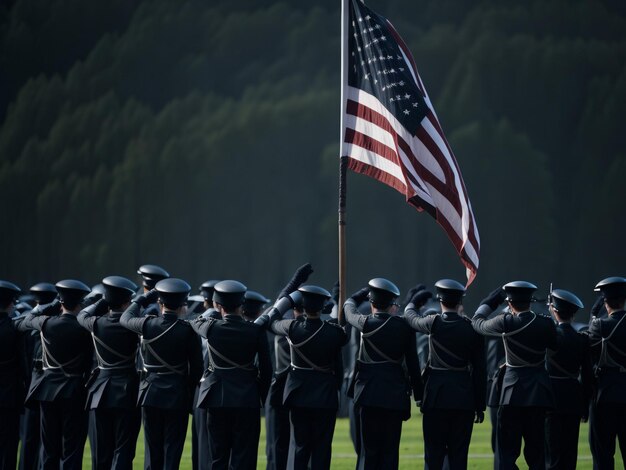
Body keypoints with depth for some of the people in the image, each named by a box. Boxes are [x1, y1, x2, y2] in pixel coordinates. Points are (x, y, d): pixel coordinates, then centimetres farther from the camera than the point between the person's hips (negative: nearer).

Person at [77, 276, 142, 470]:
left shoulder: (97, 324, -1)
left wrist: (105, 301, 21)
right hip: (127, 394, -3)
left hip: (101, 393, 4)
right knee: (123, 451, -3)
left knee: (101, 452, 9)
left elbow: (83, 315, 21)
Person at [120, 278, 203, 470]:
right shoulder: (188, 331, -10)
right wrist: (190, 395, 9)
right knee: (172, 451, 1)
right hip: (178, 396, -2)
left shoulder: (148, 325, -6)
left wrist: (144, 297, 27)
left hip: (151, 395, 2)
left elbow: (125, 318, 16)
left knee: (152, 450, 10)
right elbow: (196, 368, -5)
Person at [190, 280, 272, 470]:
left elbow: (195, 322, 19)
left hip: (217, 398, 1)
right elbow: (265, 368, -2)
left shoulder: (211, 327, -6)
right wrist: (263, 397, 11)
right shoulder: (256, 331, -7)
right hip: (247, 398, -1)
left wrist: (212, 313, 37)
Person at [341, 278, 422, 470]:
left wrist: (367, 290, 32)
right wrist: (418, 394, 10)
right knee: (390, 450, 5)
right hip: (396, 395, 1)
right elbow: (413, 363, 1)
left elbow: (349, 306, 16)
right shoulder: (404, 327, -3)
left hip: (369, 395, -1)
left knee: (368, 451, 3)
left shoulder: (366, 323, -5)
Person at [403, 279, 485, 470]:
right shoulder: (472, 328, -2)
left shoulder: (434, 323, -6)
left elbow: (410, 315, 16)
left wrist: (414, 302, 39)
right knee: (459, 454, 4)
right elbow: (479, 370, 1)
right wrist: (480, 406, 7)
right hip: (463, 398, 1)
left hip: (436, 397, -1)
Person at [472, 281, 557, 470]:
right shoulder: (545, 324, -4)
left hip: (513, 393, -3)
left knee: (507, 451, 0)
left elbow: (477, 321, 7)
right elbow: (555, 345, 15)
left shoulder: (505, 323, -11)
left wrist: (494, 297, 18)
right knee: (536, 450, 11)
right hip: (539, 393, 3)